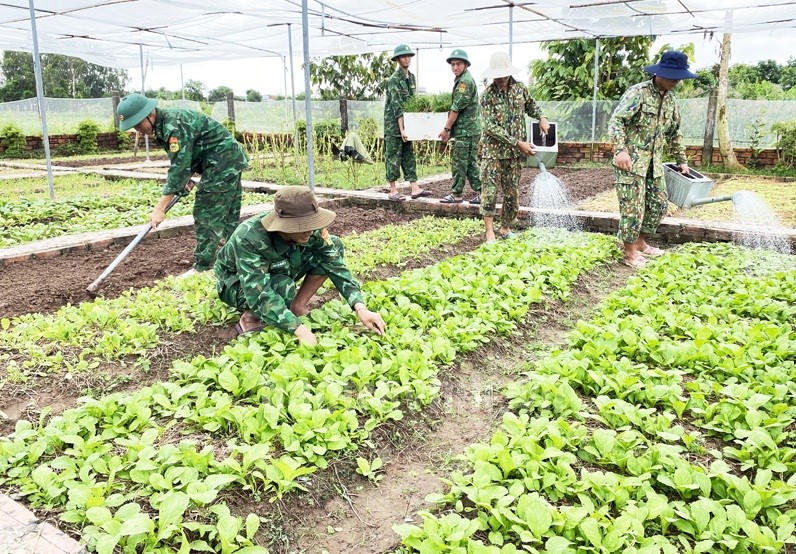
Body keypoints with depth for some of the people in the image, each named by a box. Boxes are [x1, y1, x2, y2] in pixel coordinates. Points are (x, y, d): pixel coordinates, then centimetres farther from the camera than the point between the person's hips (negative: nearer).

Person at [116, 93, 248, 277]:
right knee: (229, 215, 14)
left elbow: (179, 167, -26)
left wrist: (160, 209, -25)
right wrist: (186, 179, -2)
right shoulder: (162, 126, 8)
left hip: (222, 162, -10)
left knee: (206, 216, -7)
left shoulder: (174, 125, -24)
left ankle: (202, 268, -1)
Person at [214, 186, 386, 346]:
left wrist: (361, 308, -33)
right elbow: (258, 294, -42)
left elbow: (336, 265, -21)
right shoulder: (249, 239, -39)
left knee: (334, 245, -15)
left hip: (279, 271, 5)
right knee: (283, 287, -39)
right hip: (237, 283, -5)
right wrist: (299, 329, -49)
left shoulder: (311, 230, -25)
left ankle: (297, 307, -5)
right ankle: (250, 318, -9)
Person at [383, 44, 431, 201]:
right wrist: (401, 129, -23)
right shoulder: (394, 80, -13)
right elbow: (397, 106, -19)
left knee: (409, 157, 7)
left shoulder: (411, 77, 12)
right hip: (394, 124, -8)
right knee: (393, 157, -2)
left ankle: (415, 188, 8)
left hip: (406, 123, 8)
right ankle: (393, 191, 4)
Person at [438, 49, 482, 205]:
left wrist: (446, 129, -10)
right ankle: (480, 193, 13)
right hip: (471, 129, 10)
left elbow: (456, 108, -16)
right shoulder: (464, 79, 19)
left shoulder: (465, 81, -14)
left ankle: (456, 195, 3)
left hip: (465, 130, -10)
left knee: (459, 162, -3)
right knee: (471, 163, 11)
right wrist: (450, 129, 18)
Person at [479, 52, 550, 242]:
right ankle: (489, 233, -5)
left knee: (512, 193, 8)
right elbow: (491, 127, -17)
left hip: (515, 152, 4)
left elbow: (531, 105, 24)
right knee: (489, 191, -9)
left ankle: (505, 228, 22)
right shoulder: (487, 96, -11)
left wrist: (541, 118, 2)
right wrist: (518, 143, -21)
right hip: (493, 150, -4)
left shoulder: (520, 88, 3)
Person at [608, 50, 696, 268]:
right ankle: (630, 254, 5)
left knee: (658, 204, 11)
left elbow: (674, 132, 22)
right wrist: (620, 150, -32)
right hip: (631, 160, -8)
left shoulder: (670, 99, 11)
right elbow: (616, 121, -20)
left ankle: (641, 243, 28)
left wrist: (682, 160, 23)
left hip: (654, 162, 8)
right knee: (632, 207, -5)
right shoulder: (638, 92, -13)